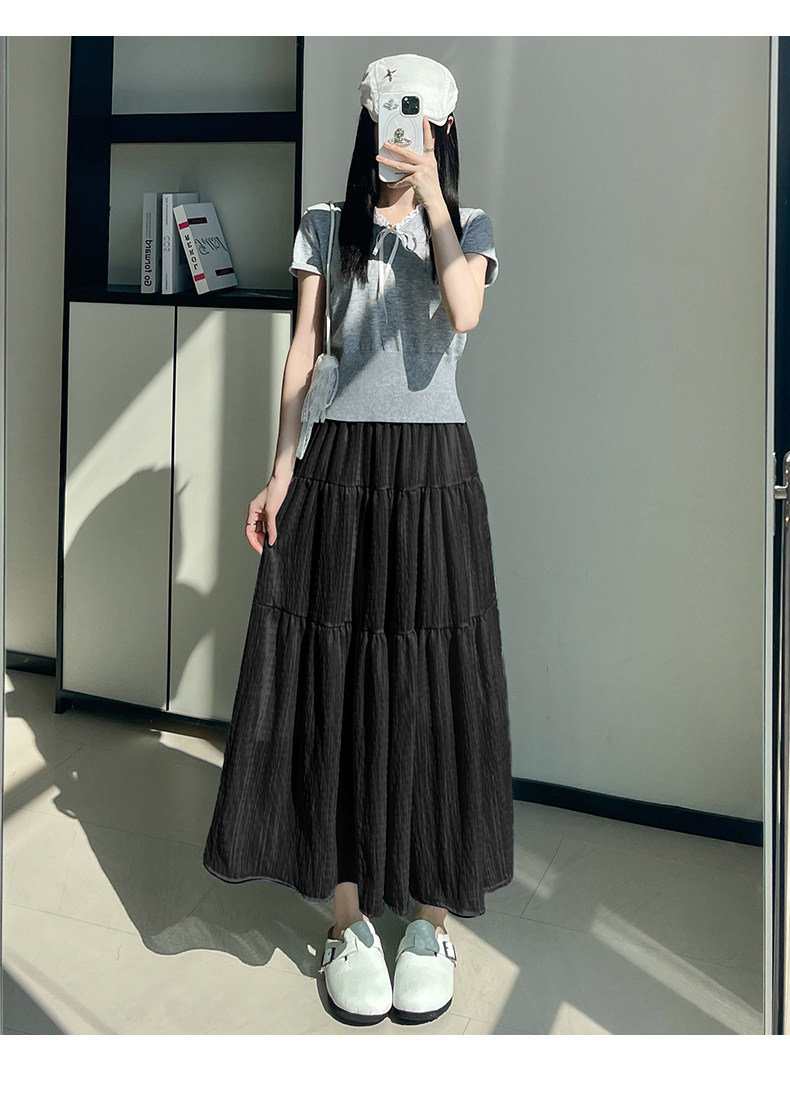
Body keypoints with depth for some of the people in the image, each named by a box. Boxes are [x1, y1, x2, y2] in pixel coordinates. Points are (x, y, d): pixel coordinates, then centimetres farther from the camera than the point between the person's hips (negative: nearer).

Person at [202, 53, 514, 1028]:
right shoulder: (325, 225, 12)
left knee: (432, 689, -1)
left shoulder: (468, 225, 10)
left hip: (434, 472, -1)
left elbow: (464, 313, -13)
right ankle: (349, 921, 12)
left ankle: (431, 919, 13)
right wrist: (281, 470, -2)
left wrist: (430, 192, -11)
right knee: (335, 685, -1)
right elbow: (301, 356, 7)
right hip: (340, 468, 1)